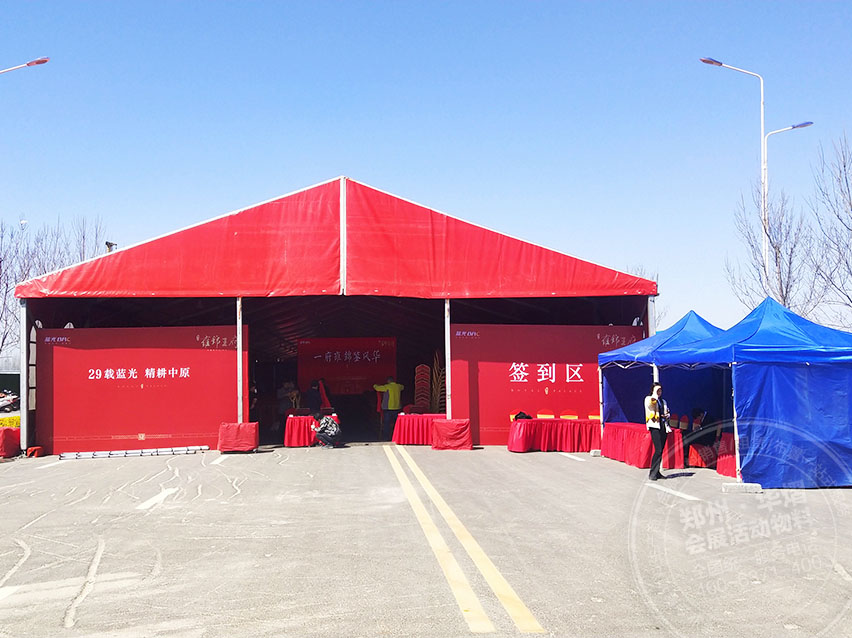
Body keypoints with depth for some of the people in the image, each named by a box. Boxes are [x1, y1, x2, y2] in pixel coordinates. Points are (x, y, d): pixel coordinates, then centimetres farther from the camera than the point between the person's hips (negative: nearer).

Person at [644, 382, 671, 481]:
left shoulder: (663, 401, 22)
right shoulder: (648, 399, 2)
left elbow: (668, 412, 30)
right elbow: (651, 403, -21)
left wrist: (667, 415, 8)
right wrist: (655, 394, -10)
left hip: (663, 426, 7)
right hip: (654, 426, -7)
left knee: (660, 450, 5)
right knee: (658, 450, -15)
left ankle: (657, 472, 13)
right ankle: (652, 473, -11)